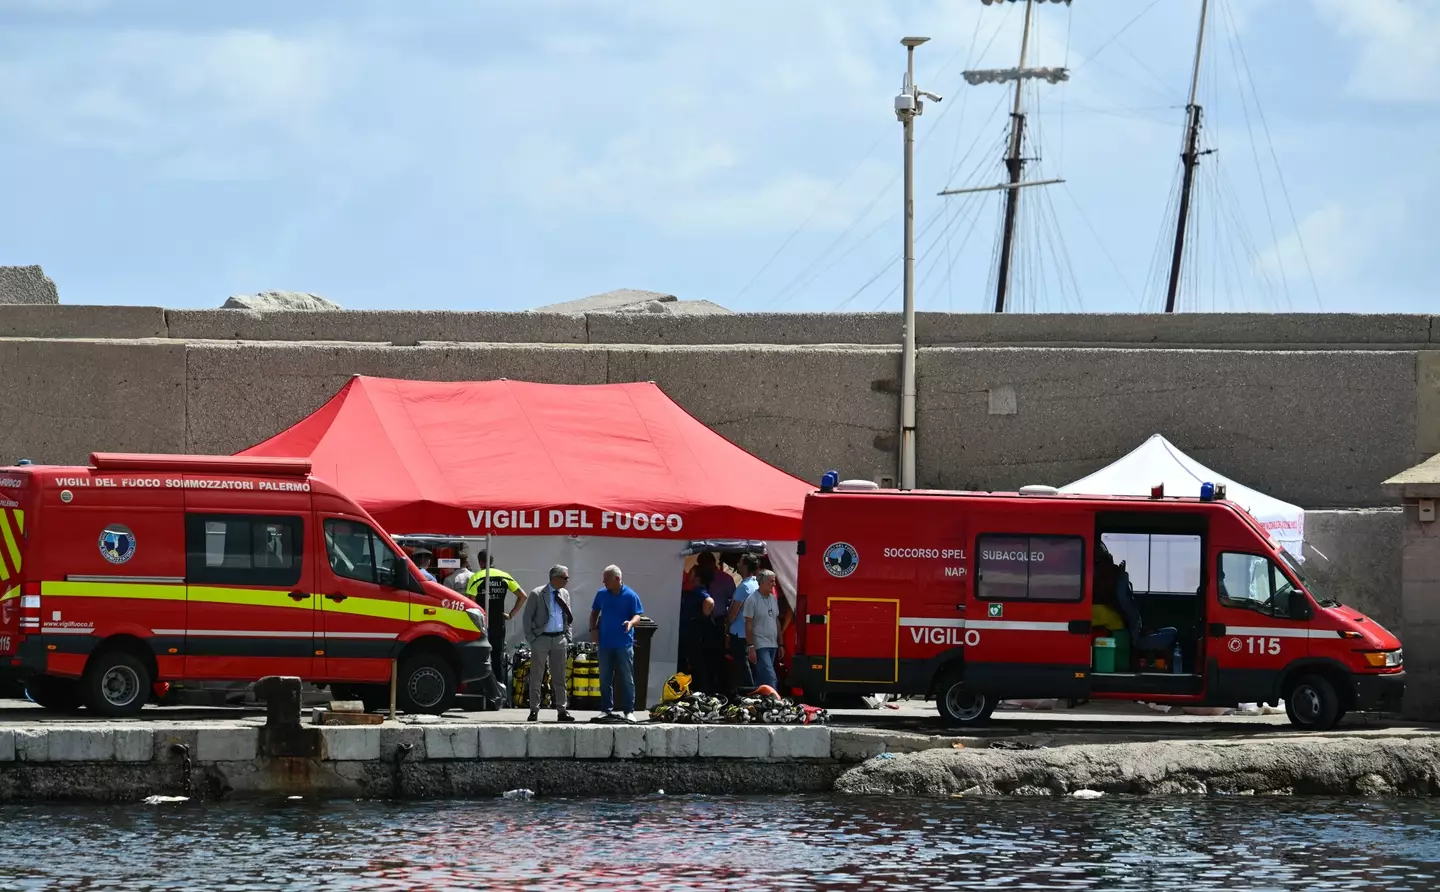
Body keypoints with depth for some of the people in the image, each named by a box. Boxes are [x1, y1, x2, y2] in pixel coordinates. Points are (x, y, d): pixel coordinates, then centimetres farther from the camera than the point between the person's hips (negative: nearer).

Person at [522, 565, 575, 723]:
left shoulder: (564, 594, 9)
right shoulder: (537, 594, -7)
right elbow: (527, 618, -4)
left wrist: (567, 639, 9)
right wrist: (531, 639, -9)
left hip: (559, 639, 4)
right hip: (541, 638, -4)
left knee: (560, 678, 5)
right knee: (536, 678, 1)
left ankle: (562, 711, 8)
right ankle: (534, 711, 6)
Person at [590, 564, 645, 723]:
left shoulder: (630, 596, -5)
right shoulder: (602, 594, 6)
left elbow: (638, 615, -4)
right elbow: (594, 612, 16)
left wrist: (631, 622, -25)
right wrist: (593, 629, 3)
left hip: (624, 644, -4)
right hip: (605, 643, 4)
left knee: (627, 679, -1)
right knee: (605, 679, 7)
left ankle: (628, 711, 3)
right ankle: (606, 710, 14)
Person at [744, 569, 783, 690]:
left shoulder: (774, 599, 12)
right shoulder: (752, 600, -9)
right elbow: (748, 626, -10)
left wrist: (780, 644, 16)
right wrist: (750, 647, -15)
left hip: (773, 645, 7)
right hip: (760, 645, -7)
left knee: (762, 679, 10)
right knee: (770, 677, -16)